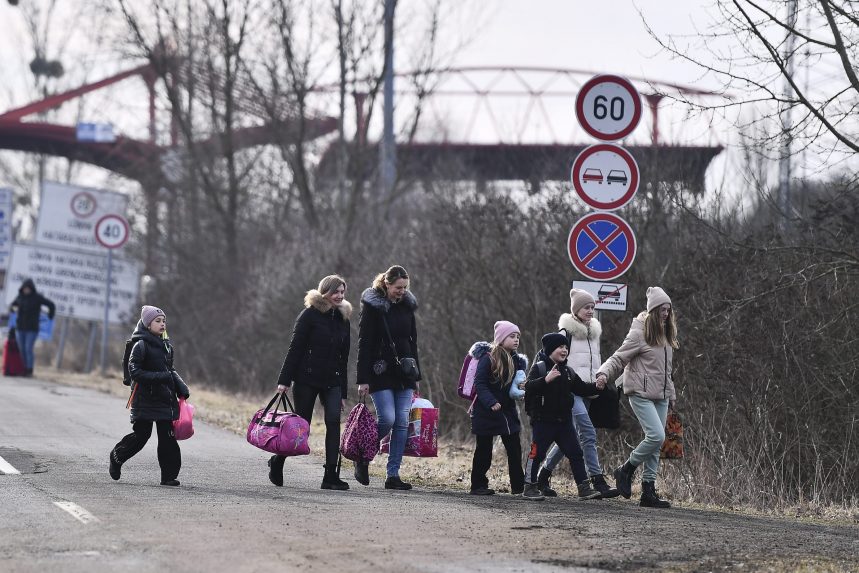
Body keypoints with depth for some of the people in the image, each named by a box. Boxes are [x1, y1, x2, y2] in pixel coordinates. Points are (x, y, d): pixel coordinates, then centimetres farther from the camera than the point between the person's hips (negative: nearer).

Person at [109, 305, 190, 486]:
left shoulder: (167, 346, 13)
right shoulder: (141, 345, -8)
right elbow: (134, 371, -15)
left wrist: (181, 387, 9)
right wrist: (158, 377, -23)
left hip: (165, 399, 6)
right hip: (145, 400, -6)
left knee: (168, 437, -2)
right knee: (141, 435, -1)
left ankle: (169, 475, 0)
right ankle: (117, 457, 25)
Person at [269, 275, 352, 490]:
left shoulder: (342, 319, 12)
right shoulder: (310, 315, -5)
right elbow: (295, 348, -7)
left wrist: (343, 393, 15)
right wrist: (284, 380, -12)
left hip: (332, 381, 4)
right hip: (307, 379, -4)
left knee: (334, 421, -13)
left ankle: (331, 476, -13)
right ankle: (277, 461, 27)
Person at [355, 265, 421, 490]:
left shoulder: (407, 306, 11)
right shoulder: (372, 306, -6)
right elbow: (364, 344, -9)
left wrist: (416, 375, 15)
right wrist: (363, 379, -14)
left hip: (404, 374, 6)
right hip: (381, 374, -6)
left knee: (402, 423, 0)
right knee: (387, 419, -15)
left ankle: (393, 475, 2)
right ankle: (363, 459, 9)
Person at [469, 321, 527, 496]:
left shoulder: (516, 360, 7)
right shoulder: (489, 358, -13)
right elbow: (479, 384, -17)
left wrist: (522, 385, -4)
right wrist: (491, 402, -27)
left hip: (507, 411, 6)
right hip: (486, 413, -6)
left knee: (514, 449, 3)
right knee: (484, 450, 3)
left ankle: (518, 486, 11)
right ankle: (478, 485, 13)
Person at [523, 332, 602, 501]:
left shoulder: (568, 371, 12)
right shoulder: (539, 367, -7)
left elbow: (581, 389, 18)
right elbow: (529, 387, -21)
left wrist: (596, 387, 1)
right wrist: (546, 380, -34)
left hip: (564, 421, 6)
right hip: (543, 421, -6)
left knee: (575, 453, 2)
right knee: (537, 453, -1)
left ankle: (584, 487, 5)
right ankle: (530, 486, 11)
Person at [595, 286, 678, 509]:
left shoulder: (666, 336, 14)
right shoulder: (639, 334, -9)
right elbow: (619, 358, -11)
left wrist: (671, 394, 25)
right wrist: (604, 373, -28)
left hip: (660, 396, 8)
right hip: (641, 394, -8)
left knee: (656, 444, 4)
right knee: (656, 435, -20)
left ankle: (649, 490, 7)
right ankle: (626, 471, -1)